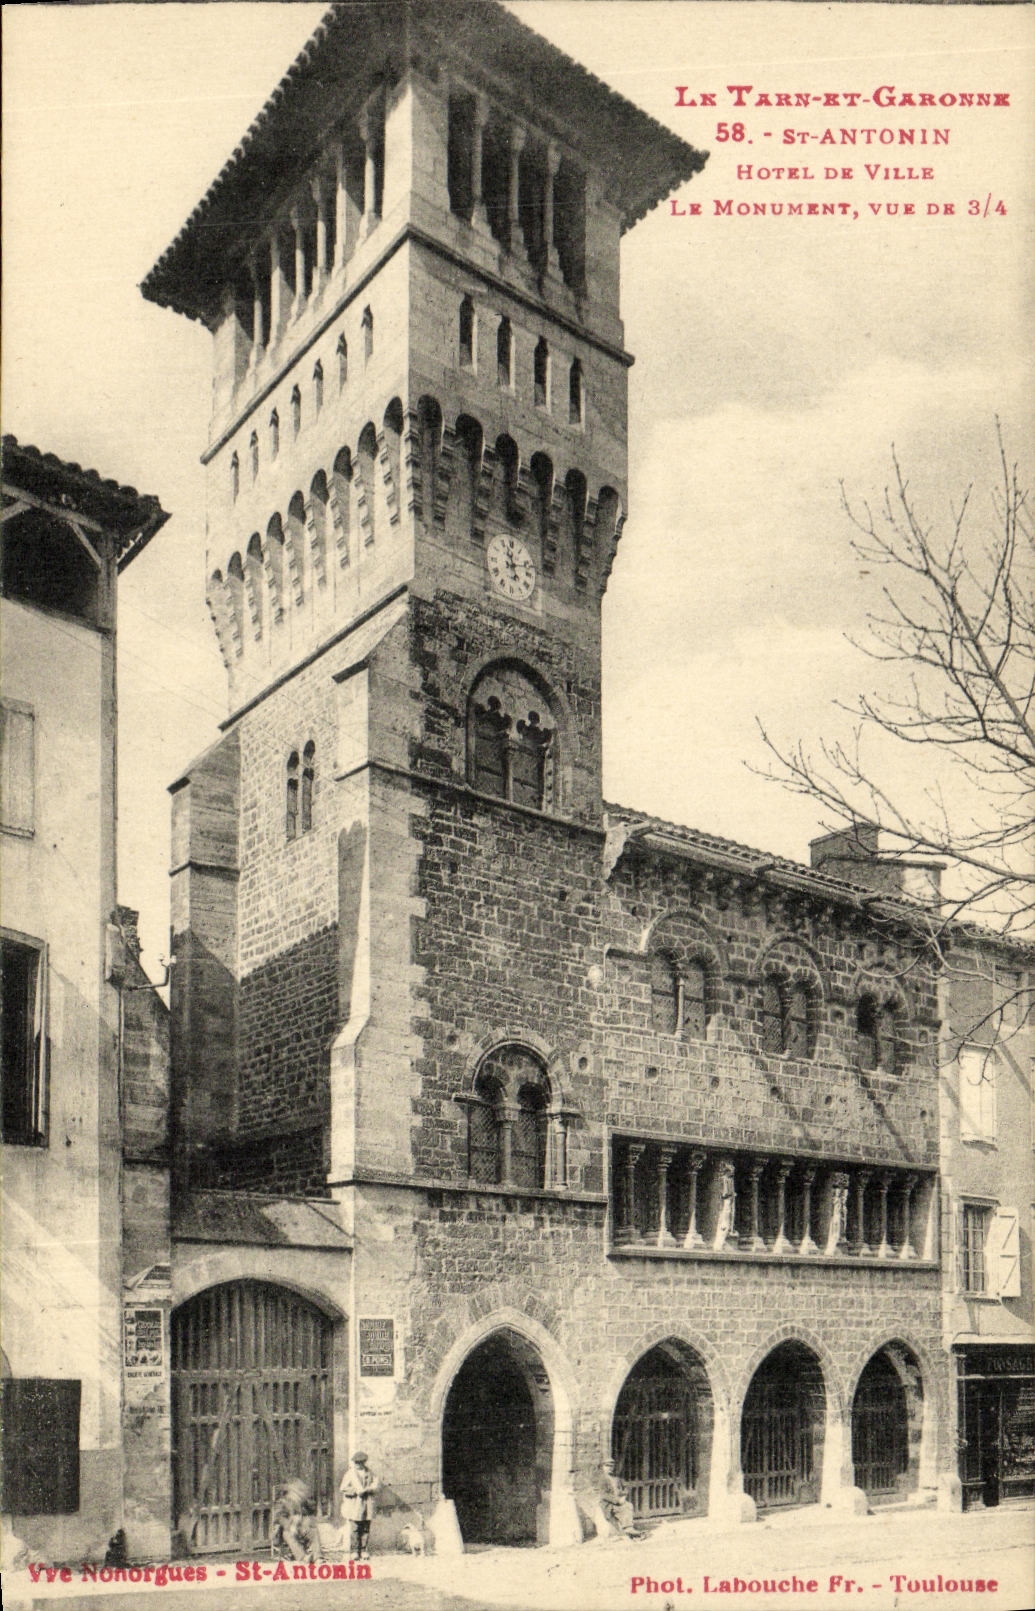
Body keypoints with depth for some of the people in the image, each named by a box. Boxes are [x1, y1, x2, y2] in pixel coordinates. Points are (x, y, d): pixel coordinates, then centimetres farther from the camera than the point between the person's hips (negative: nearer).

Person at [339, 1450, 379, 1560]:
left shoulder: (369, 1473, 13)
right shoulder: (350, 1474, 4)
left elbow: (376, 1484, 5)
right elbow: (343, 1489, -1)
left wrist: (366, 1489, -11)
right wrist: (356, 1491, -13)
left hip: (368, 1505, 3)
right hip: (354, 1505, -3)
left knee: (366, 1530, 3)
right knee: (355, 1530, -6)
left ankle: (365, 1552, 9)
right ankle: (354, 1552, -2)